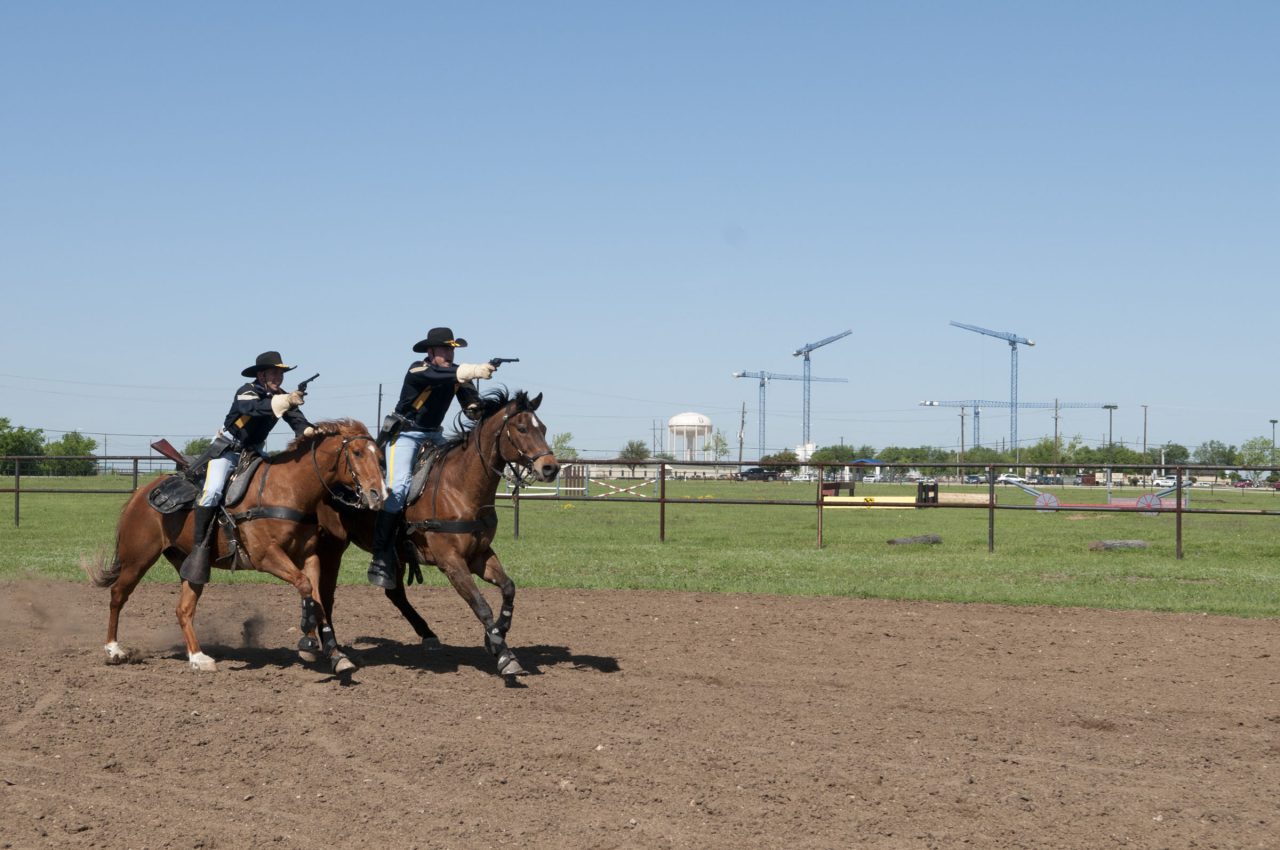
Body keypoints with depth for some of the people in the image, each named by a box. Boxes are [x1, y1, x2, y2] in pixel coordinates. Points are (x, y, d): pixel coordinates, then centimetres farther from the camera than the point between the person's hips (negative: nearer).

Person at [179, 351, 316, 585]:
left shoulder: (282, 396, -1)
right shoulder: (246, 392, -20)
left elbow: (296, 419, -16)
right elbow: (255, 408, -44)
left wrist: (308, 430, -40)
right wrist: (285, 401, -61)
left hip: (254, 452, 7)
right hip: (227, 449, -7)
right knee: (213, 491, -27)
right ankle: (200, 548, -22)